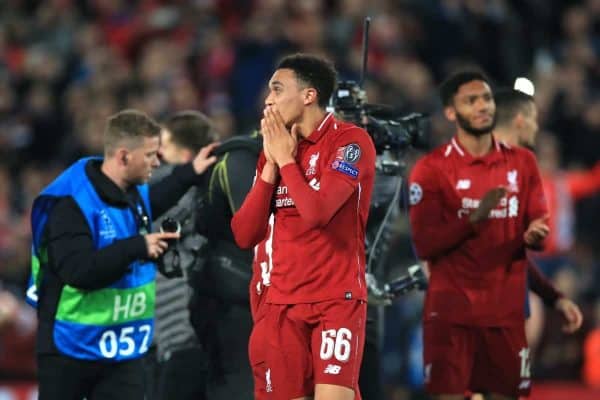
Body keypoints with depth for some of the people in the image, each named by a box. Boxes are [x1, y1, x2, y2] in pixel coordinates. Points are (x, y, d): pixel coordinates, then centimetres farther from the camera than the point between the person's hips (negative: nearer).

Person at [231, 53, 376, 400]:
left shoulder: (350, 141, -8)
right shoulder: (276, 148, 13)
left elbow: (316, 212, -21)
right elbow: (245, 235, 6)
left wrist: (286, 159, -8)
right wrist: (271, 165, -1)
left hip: (337, 299, -6)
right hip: (283, 302, 6)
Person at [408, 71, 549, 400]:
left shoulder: (522, 162, 9)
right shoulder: (431, 169, -3)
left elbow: (539, 229, 11)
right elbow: (424, 246, -9)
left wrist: (534, 236, -14)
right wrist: (474, 218, -22)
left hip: (507, 308, 3)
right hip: (451, 308, -3)